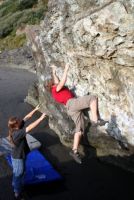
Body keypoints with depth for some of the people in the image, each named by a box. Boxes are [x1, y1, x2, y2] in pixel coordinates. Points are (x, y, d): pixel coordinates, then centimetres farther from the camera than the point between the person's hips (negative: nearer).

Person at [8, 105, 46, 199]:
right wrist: (41, 118, -43)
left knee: (17, 173, 30)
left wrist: (35, 109, -11)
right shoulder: (17, 133, -36)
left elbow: (27, 117, -7)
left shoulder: (16, 128, -12)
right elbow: (30, 127, -43)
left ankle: (15, 185, 53)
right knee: (19, 174, 10)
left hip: (19, 156, 9)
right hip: (18, 158, -9)